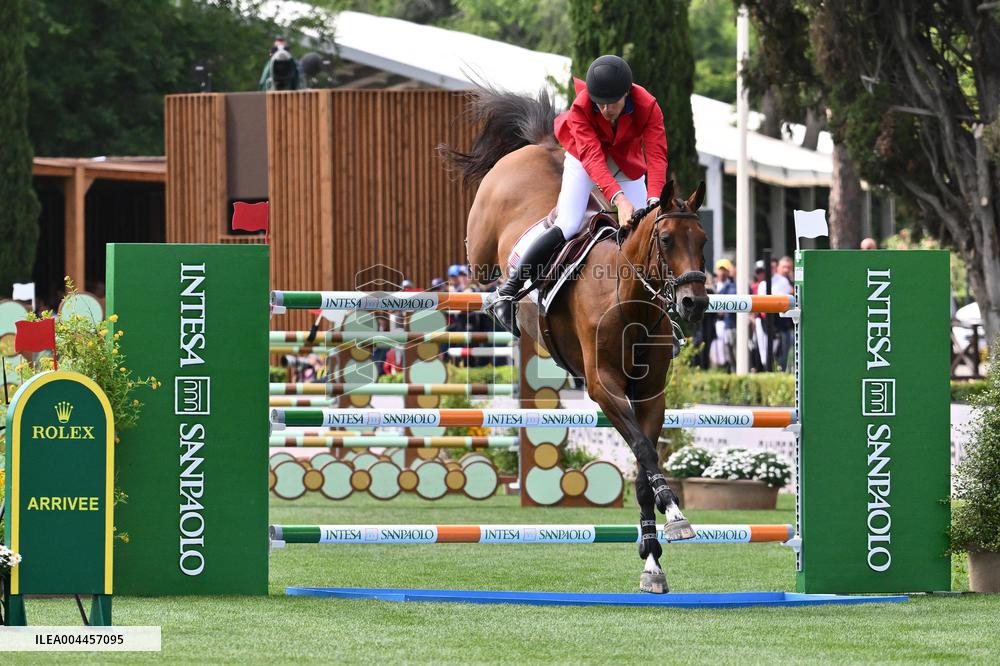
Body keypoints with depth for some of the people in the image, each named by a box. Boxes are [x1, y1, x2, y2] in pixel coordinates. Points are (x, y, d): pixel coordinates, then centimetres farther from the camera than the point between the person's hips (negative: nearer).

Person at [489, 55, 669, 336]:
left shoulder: (648, 108, -30)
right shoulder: (580, 109, -33)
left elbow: (656, 156, -37)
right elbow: (592, 158, -43)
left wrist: (654, 200, -55)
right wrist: (618, 198, -59)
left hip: (627, 164, 3)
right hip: (583, 158, -3)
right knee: (568, 227, -20)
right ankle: (506, 294, -15)